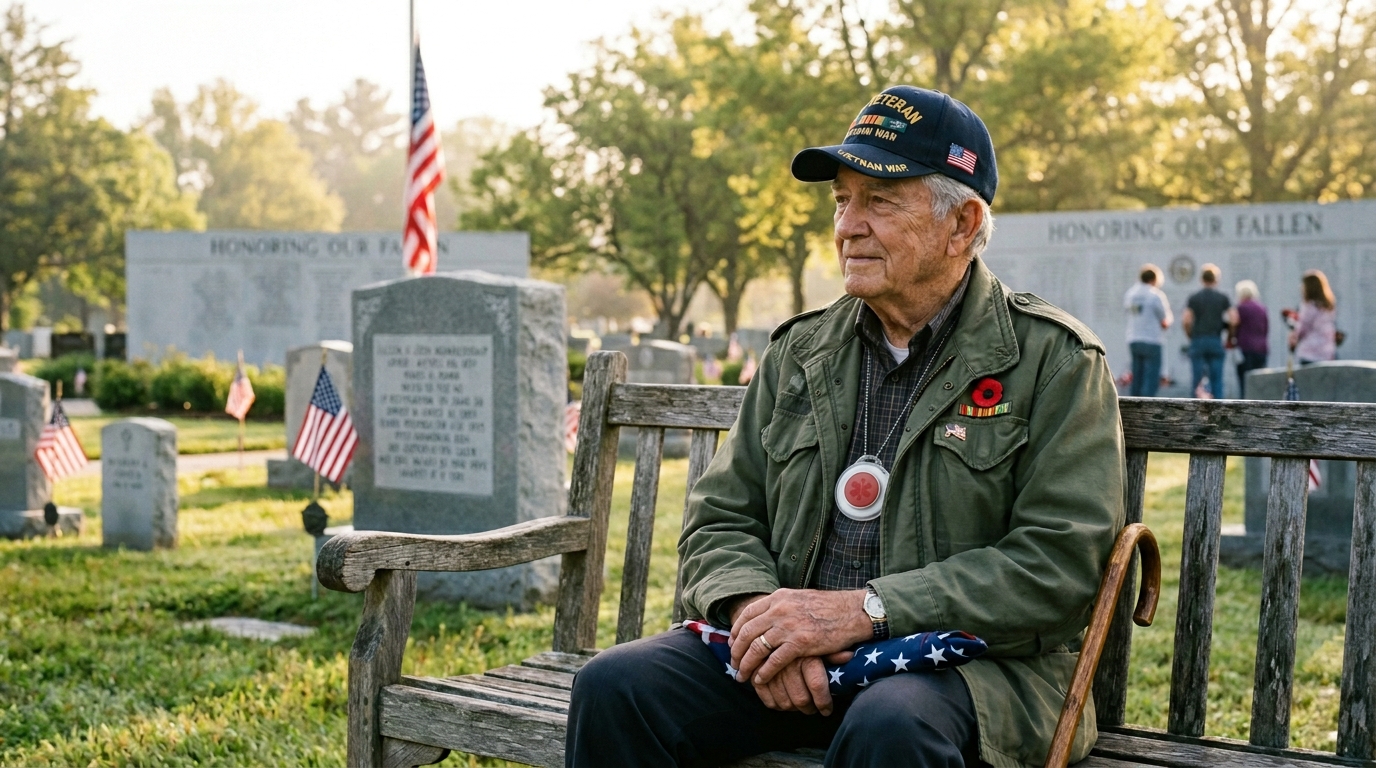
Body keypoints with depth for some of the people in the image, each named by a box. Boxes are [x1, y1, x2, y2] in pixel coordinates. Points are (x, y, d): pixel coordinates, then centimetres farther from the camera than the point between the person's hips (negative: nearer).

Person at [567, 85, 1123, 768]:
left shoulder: (1054, 360, -1)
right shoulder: (798, 352, 14)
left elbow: (1060, 563, -11)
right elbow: (719, 520, 14)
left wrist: (864, 609, -18)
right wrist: (754, 608, -10)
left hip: (967, 658, -4)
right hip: (794, 660, 4)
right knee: (615, 686, -19)